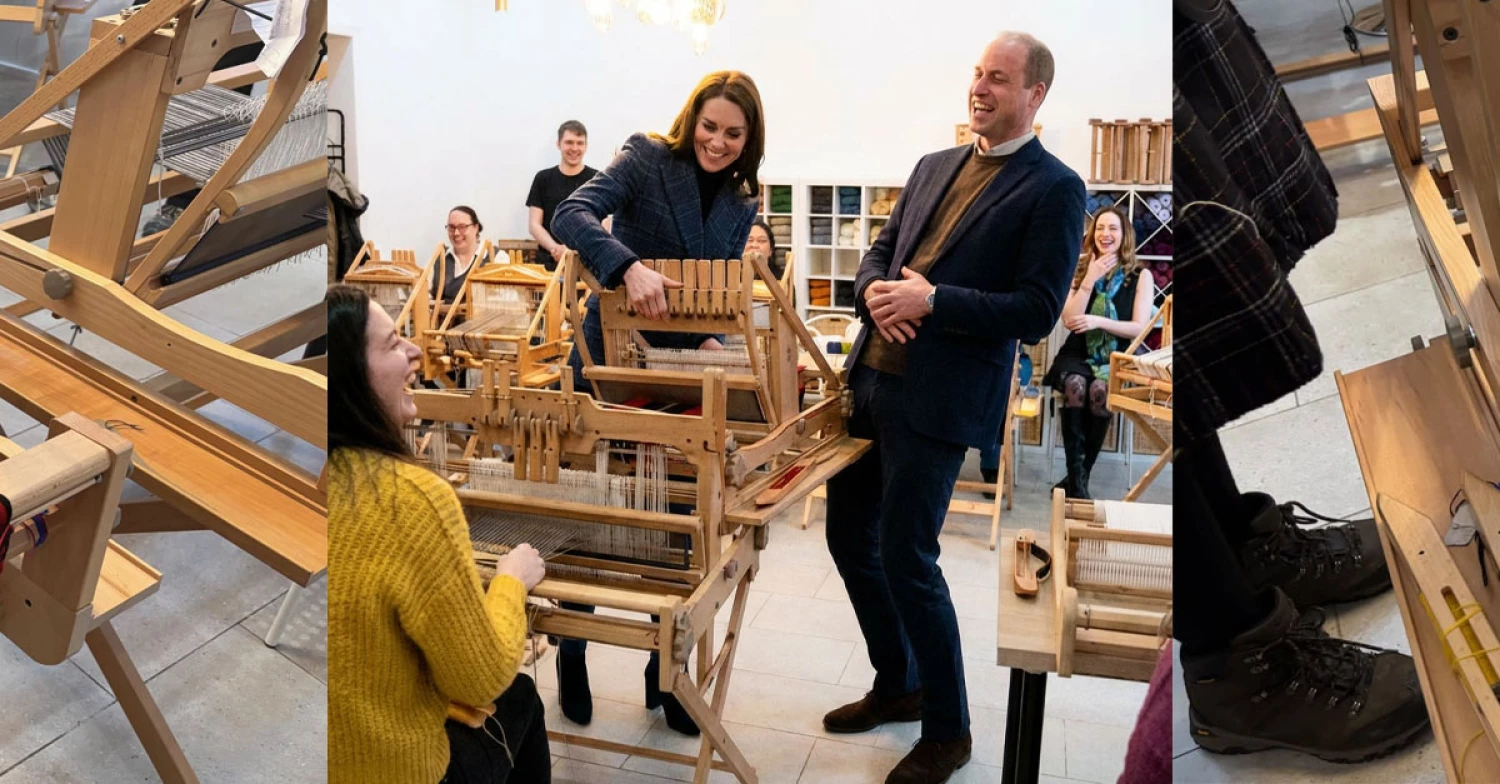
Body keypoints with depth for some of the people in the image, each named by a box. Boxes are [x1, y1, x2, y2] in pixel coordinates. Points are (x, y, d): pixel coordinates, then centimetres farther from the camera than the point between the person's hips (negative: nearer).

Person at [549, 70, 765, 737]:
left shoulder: (741, 204, 8)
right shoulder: (646, 158, -7)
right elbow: (572, 215, -21)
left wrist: (711, 339, -11)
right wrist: (630, 266, -38)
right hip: (611, 362, -4)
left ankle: (666, 670, 24)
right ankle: (572, 656, 29)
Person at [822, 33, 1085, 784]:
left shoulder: (1054, 188, -6)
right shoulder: (934, 164, 15)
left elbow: (1037, 311, -12)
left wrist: (932, 302, -19)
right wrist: (873, 289, -5)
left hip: (938, 398, -7)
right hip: (870, 378, 8)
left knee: (906, 557, -3)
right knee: (847, 534, 14)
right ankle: (897, 685, 36)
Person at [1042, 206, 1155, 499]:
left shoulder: (1140, 276, 5)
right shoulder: (1080, 269, 9)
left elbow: (1139, 328, -4)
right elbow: (1069, 319, -1)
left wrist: (1099, 321, -18)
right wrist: (1090, 280, -9)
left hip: (1117, 358, -1)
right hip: (1078, 353, 1)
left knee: (1099, 390, -34)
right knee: (1075, 384, -34)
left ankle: (1079, 476, -21)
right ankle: (1076, 475, -29)